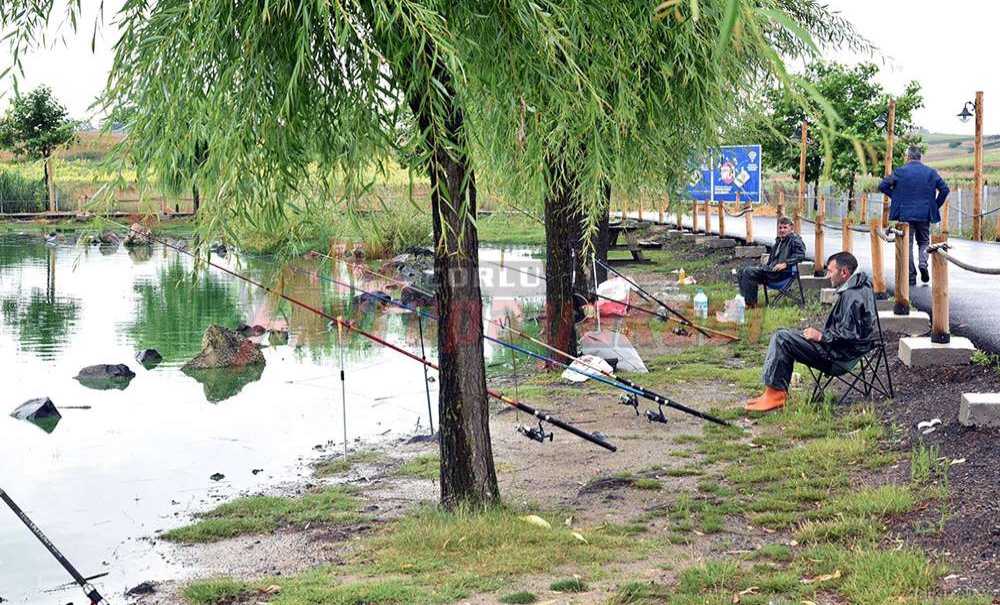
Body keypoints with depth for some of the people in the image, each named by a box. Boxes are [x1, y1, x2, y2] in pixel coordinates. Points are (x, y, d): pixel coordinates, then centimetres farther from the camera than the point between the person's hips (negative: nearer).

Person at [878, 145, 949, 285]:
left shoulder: (900, 171, -4)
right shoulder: (931, 172, 2)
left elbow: (882, 186, -5)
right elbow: (944, 189, -1)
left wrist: (895, 197, 7)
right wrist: (936, 205, 8)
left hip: (905, 214, -2)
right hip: (925, 214, 2)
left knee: (907, 244, 6)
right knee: (924, 242, 18)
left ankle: (911, 277, 5)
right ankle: (923, 262, -10)